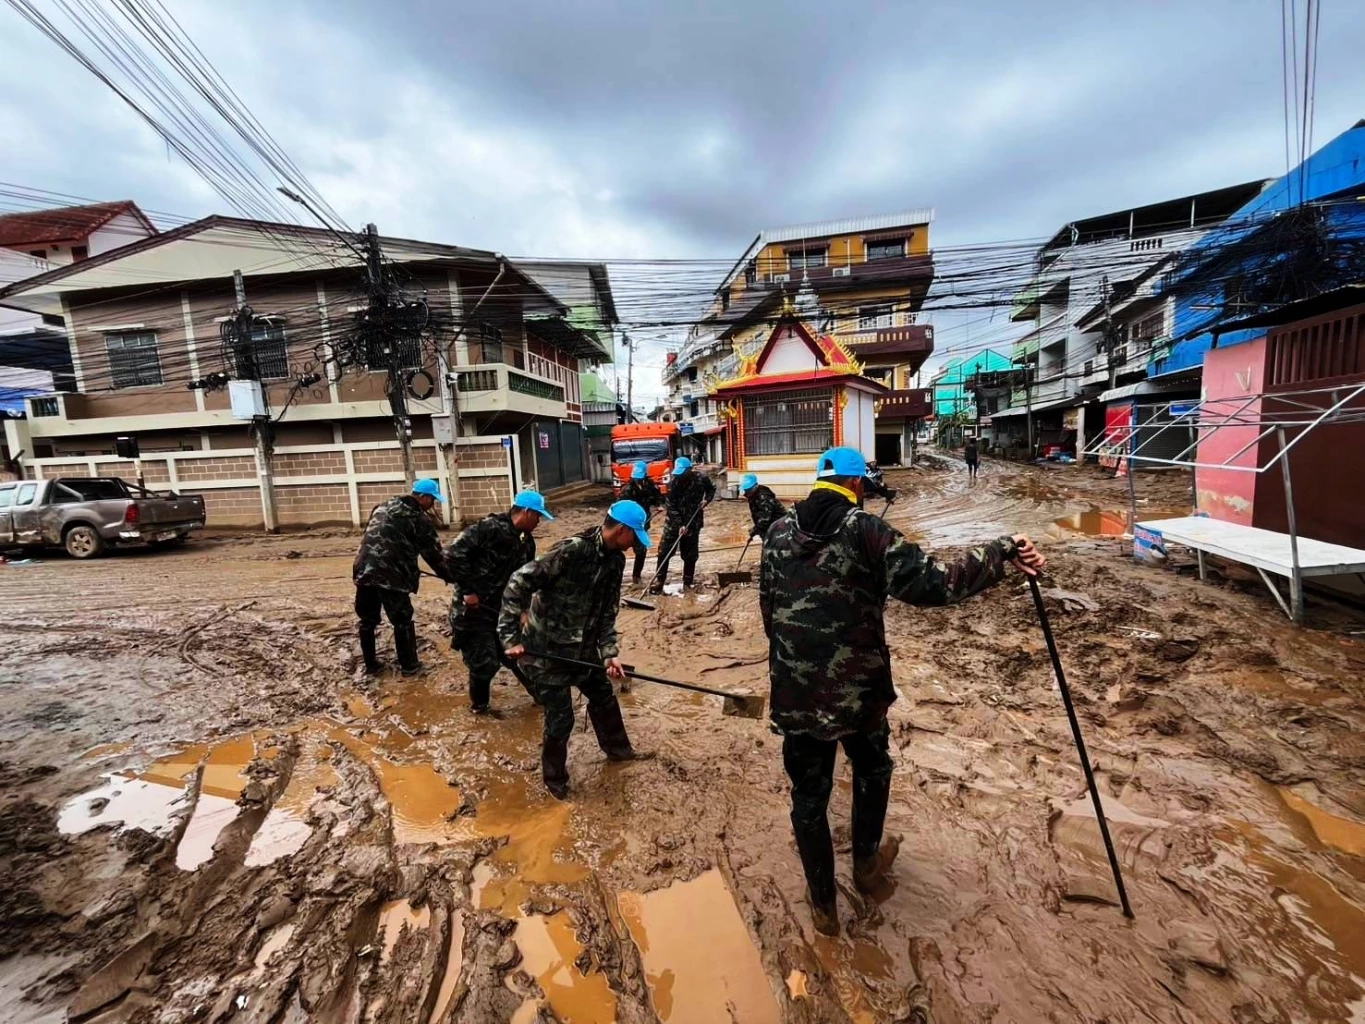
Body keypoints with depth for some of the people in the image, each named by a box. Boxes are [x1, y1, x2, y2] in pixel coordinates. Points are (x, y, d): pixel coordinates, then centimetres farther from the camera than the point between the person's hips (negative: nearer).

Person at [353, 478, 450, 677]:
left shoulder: (383, 507, 20)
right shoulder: (420, 518, -3)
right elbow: (432, 553, -2)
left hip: (364, 571, 7)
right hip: (391, 575, -7)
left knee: (368, 620, 18)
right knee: (402, 621, 7)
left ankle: (371, 664, 30)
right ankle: (409, 665, 17)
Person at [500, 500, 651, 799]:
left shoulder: (616, 560, -4)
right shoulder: (571, 550, -29)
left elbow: (607, 611, 4)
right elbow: (517, 584, -25)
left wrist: (609, 653, -4)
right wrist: (510, 637, -23)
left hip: (583, 648, 8)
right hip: (546, 650, -7)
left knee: (603, 696, 22)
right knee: (560, 717, 4)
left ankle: (617, 748, 49)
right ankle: (554, 777, 31)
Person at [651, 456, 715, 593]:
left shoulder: (702, 479, -8)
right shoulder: (674, 483, -13)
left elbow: (711, 489, 13)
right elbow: (670, 506, -14)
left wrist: (706, 500, -8)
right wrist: (679, 525, -21)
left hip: (693, 522, 1)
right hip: (673, 521, 0)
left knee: (690, 554, 6)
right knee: (664, 551, -2)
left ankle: (687, 582, 20)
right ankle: (659, 581, 9)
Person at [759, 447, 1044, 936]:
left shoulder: (778, 531, 1)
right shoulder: (863, 530, -13)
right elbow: (930, 582, -21)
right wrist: (1001, 552, -10)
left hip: (794, 693, 2)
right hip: (858, 689, -2)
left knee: (808, 797, 19)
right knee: (872, 771, 29)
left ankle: (823, 905, 37)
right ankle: (866, 865, 50)